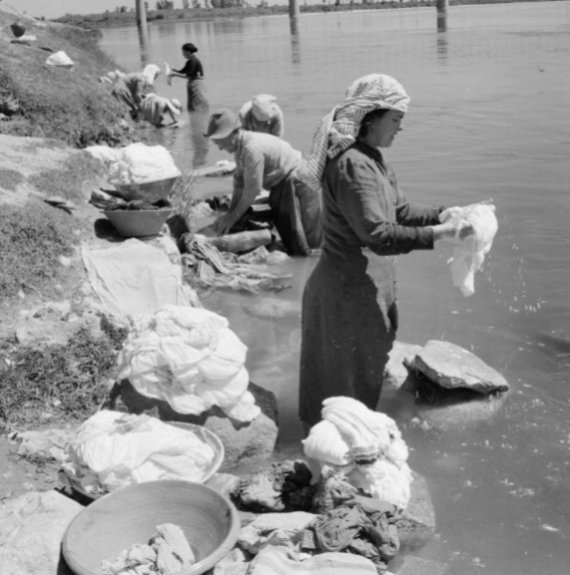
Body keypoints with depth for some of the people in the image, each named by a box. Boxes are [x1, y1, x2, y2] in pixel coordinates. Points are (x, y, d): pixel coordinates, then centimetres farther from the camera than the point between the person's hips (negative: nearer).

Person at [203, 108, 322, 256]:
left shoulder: (252, 148, -30)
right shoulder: (239, 146, 0)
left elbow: (252, 190, -25)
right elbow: (239, 182, 6)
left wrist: (232, 217, -14)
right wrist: (230, 213, 2)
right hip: (281, 183, 10)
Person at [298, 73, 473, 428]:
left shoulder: (373, 158, 6)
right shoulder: (352, 164, -25)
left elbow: (400, 211, 11)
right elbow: (378, 236, -31)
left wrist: (441, 215, -6)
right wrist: (439, 233, -28)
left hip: (372, 286, 10)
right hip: (348, 291, -10)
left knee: (368, 366, 23)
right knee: (344, 381, 7)